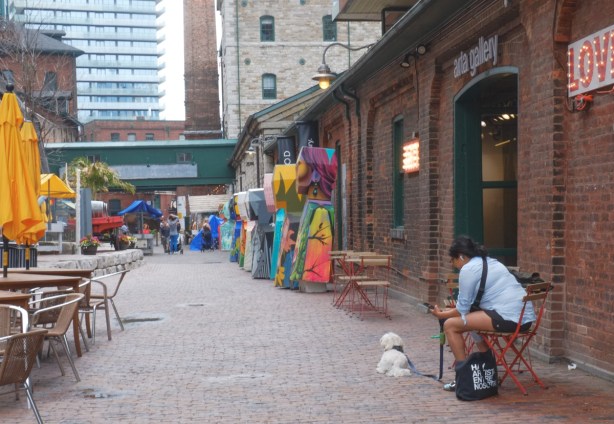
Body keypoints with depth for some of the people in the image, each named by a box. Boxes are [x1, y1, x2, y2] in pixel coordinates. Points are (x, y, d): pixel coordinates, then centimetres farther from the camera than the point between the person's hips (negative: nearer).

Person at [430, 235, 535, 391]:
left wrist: (442, 314, 17)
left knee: (450, 326, -3)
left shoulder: (468, 269, -3)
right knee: (473, 320, 32)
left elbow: (463, 309, 1)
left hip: (507, 317, -10)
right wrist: (451, 310, 40)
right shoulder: (491, 262, 25)